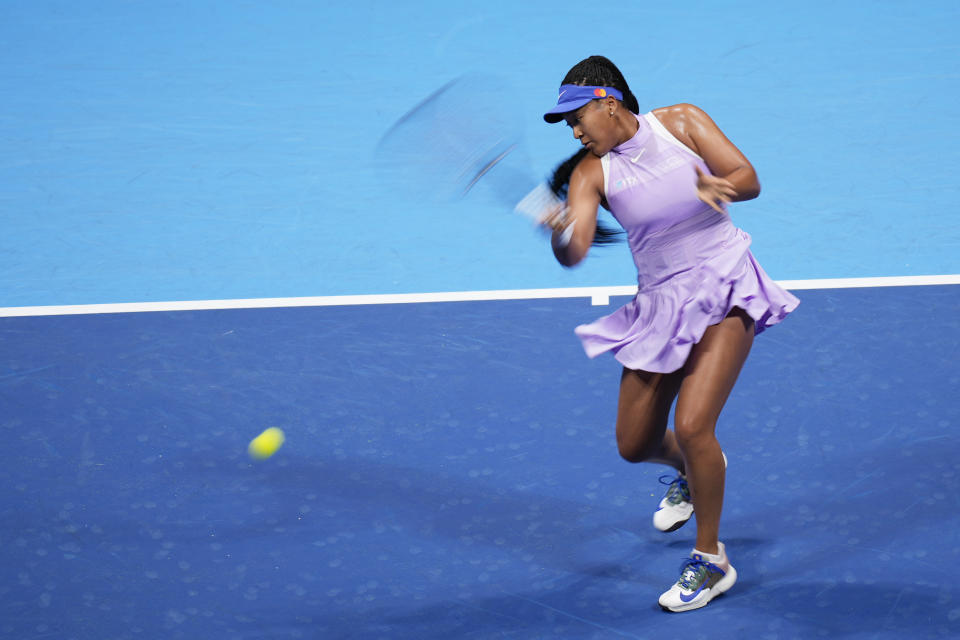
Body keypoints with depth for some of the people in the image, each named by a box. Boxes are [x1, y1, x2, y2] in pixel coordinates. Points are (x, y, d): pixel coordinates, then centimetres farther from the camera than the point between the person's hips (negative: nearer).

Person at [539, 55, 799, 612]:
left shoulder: (681, 122, -5)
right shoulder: (591, 173, -5)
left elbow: (749, 180, -7)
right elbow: (572, 253, -20)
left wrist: (719, 187, -29)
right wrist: (559, 231, -43)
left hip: (726, 291, -4)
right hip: (661, 304, 4)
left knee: (692, 425, -19)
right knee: (635, 445, 9)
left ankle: (712, 560, 0)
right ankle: (695, 470, 46)